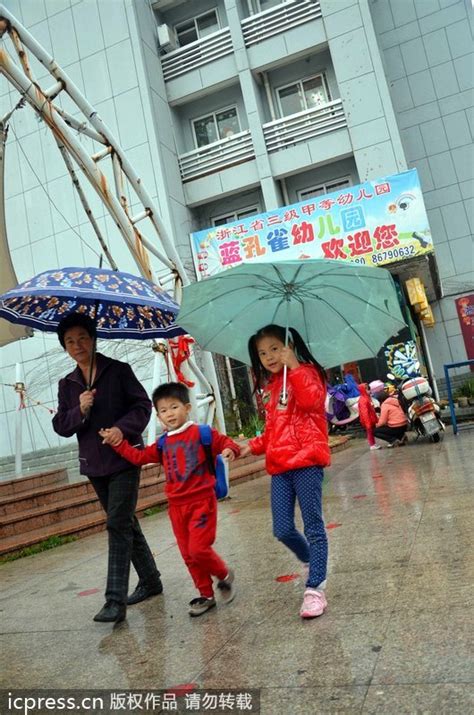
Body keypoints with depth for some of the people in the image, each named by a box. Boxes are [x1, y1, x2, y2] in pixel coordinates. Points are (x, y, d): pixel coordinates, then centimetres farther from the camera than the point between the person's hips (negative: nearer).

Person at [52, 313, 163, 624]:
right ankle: (150, 581, 30)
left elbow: (143, 404, -8)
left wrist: (122, 427, -24)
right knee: (126, 524, 15)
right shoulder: (67, 384, 9)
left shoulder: (119, 370, -4)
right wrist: (80, 411, -15)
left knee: (118, 525, -11)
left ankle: (116, 600, -7)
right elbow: (60, 425, 4)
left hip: (125, 458, -5)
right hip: (94, 463, 5)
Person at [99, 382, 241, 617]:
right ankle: (206, 595, 26)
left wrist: (230, 449, -26)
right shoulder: (162, 444, 9)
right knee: (188, 554, 10)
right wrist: (118, 443, 5)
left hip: (202, 501, -6)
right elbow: (139, 456, 13)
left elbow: (225, 441, -3)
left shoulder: (201, 433, -6)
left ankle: (224, 575, 17)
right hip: (177, 505, 6)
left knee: (199, 548, -12)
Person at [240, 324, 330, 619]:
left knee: (313, 525, -1)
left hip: (306, 459, -6)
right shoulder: (270, 387, 20)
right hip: (279, 465, 6)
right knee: (282, 530, 5)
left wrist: (294, 366, -18)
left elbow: (311, 400, -20)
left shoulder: (306, 372, 2)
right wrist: (253, 446, 11)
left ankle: (315, 588, 8)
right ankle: (312, 562, 32)